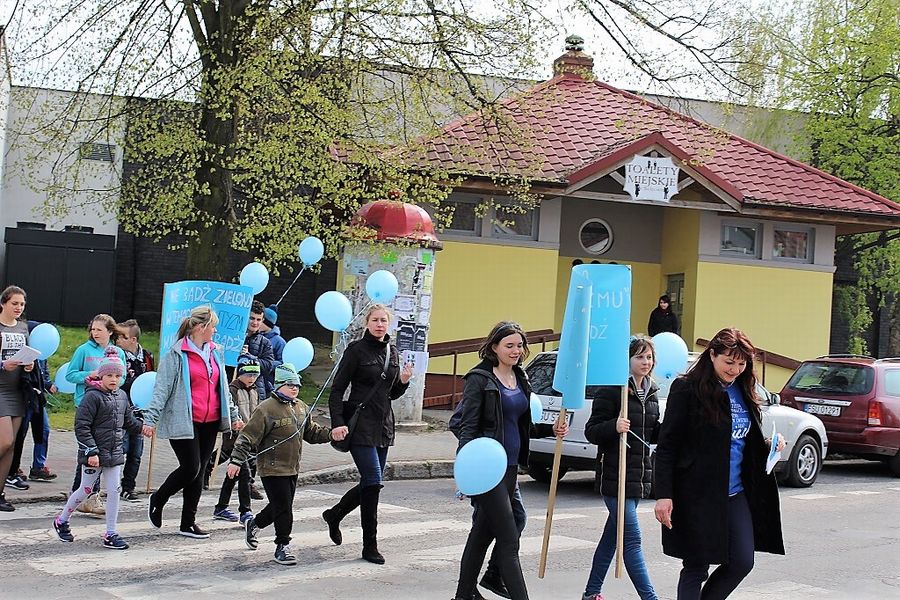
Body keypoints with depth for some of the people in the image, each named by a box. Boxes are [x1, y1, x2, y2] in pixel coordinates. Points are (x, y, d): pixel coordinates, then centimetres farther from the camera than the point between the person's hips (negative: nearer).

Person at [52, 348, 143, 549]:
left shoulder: (122, 396, 9)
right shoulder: (92, 397, -14)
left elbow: (129, 421, 22)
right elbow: (81, 426, -17)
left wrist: (142, 426, 4)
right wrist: (91, 452, -20)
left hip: (114, 453, 6)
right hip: (94, 454, -6)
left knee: (114, 491, 2)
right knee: (86, 490, 6)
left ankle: (110, 534, 8)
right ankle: (62, 521, 28)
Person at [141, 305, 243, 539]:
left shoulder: (215, 352, 13)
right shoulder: (177, 354, -7)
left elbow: (223, 388, 23)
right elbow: (162, 388, -10)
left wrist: (233, 415, 23)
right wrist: (150, 419, -16)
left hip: (210, 423, 6)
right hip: (184, 422, -6)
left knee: (198, 471, 8)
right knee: (190, 468, -11)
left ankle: (188, 523, 16)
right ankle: (157, 500, 15)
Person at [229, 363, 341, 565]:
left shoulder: (301, 408, 10)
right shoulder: (266, 408, -14)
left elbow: (311, 432, 20)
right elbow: (248, 436, -15)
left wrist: (330, 434, 3)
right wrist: (236, 460, -19)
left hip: (292, 469, 8)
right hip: (272, 470, -8)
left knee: (281, 507, 17)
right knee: (283, 508, -7)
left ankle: (254, 524, 41)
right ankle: (282, 546, 5)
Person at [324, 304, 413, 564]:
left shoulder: (393, 352, 12)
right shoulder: (356, 349, -6)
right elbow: (337, 389, -8)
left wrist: (403, 382, 0)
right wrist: (337, 423, -19)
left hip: (384, 426, 7)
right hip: (360, 424, -7)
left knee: (370, 483, 11)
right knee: (373, 481, -12)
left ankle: (334, 514, 37)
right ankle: (370, 545, -5)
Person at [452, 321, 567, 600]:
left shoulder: (521, 379, 14)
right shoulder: (480, 378, -9)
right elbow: (468, 425, -13)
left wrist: (552, 429, 3)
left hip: (510, 466, 8)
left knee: (483, 532, 17)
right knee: (509, 539, -10)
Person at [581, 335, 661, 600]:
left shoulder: (650, 392, 13)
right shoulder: (610, 390, -10)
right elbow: (591, 432, -11)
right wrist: (614, 427, -29)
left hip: (639, 476, 8)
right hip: (616, 476, -8)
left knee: (612, 535, 15)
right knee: (632, 539, -9)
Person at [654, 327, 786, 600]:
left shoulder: (744, 391, 11)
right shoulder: (687, 389, -10)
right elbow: (667, 446, -11)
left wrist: (769, 445, 1)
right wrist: (664, 495, -17)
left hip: (736, 494, 6)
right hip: (698, 495, -6)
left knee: (742, 562, 3)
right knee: (696, 567, 1)